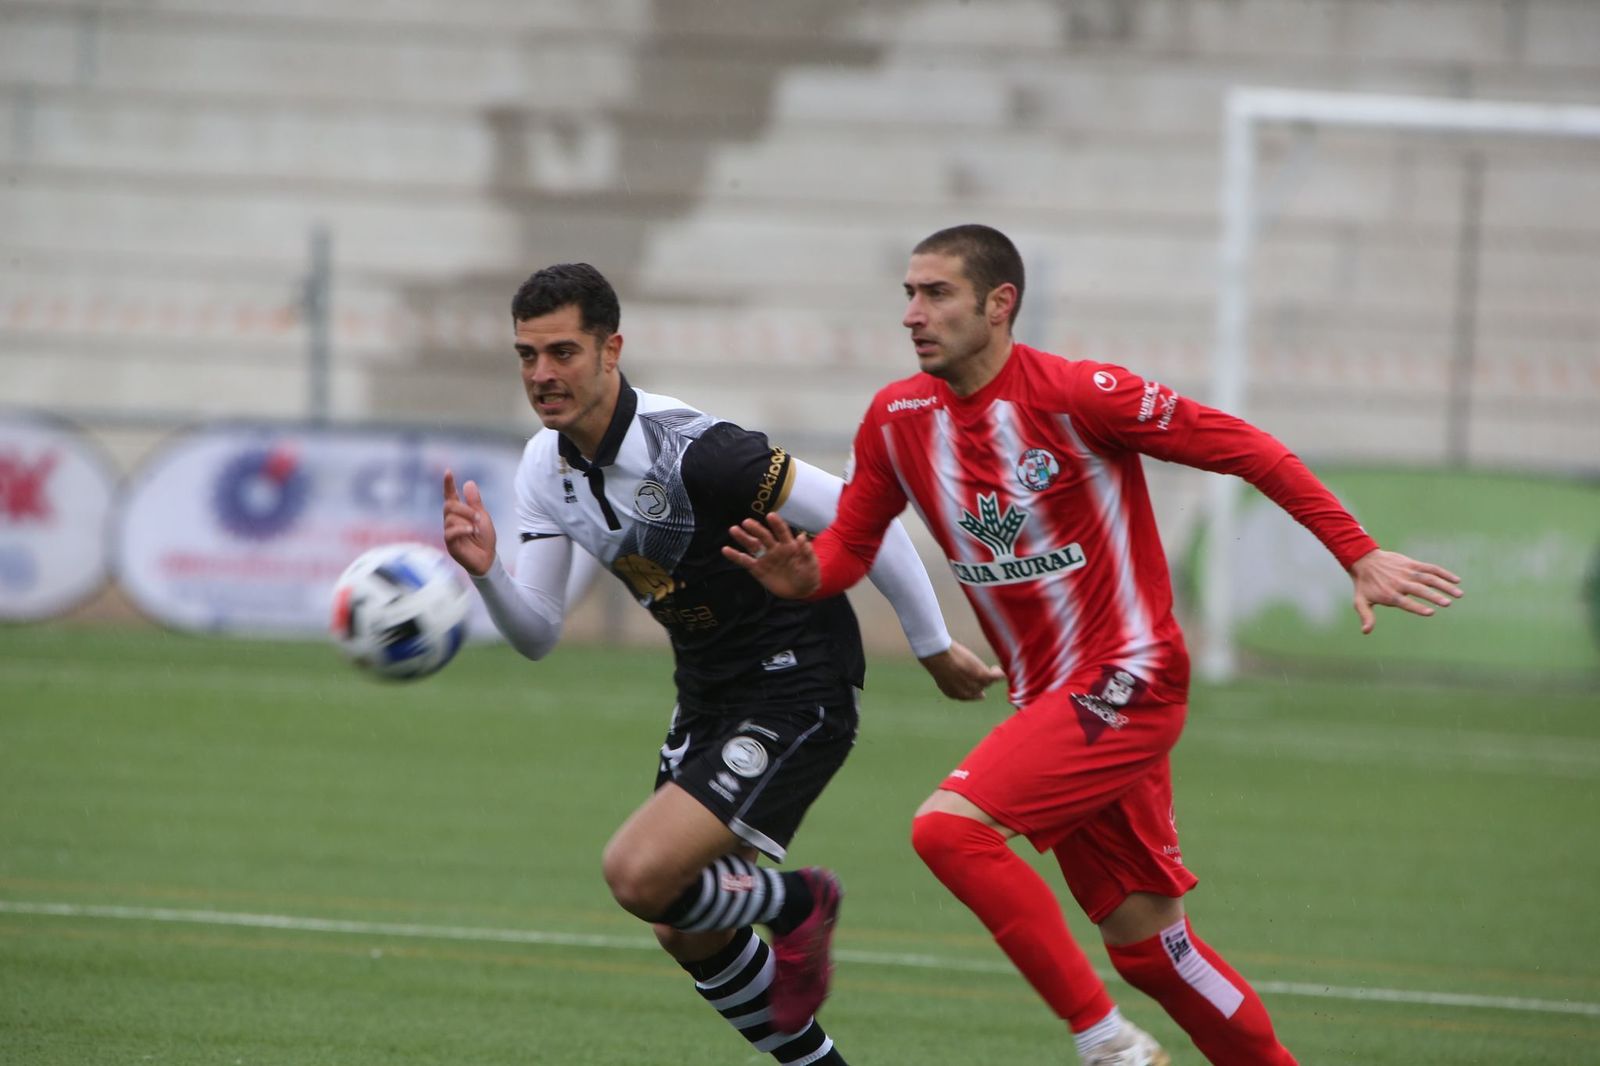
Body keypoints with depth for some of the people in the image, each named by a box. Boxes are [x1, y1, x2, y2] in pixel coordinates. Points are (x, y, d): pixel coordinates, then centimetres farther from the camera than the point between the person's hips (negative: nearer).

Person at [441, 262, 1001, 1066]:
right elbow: (538, 635, 0)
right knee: (684, 933, 12)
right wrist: (484, 570, -22)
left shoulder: (690, 450, -26)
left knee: (639, 875, -21)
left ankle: (797, 906, 8)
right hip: (709, 695, 9)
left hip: (797, 691, -9)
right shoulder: (546, 465, -2)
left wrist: (935, 649, -11)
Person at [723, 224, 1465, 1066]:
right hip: (1046, 698, 7)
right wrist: (799, 575, -16)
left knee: (949, 828, -23)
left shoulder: (1077, 395, -16)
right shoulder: (897, 419, 2)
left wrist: (1358, 554, -14)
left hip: (1128, 681, -7)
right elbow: (851, 543, 9)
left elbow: (1243, 449, -11)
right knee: (1145, 945, 9)